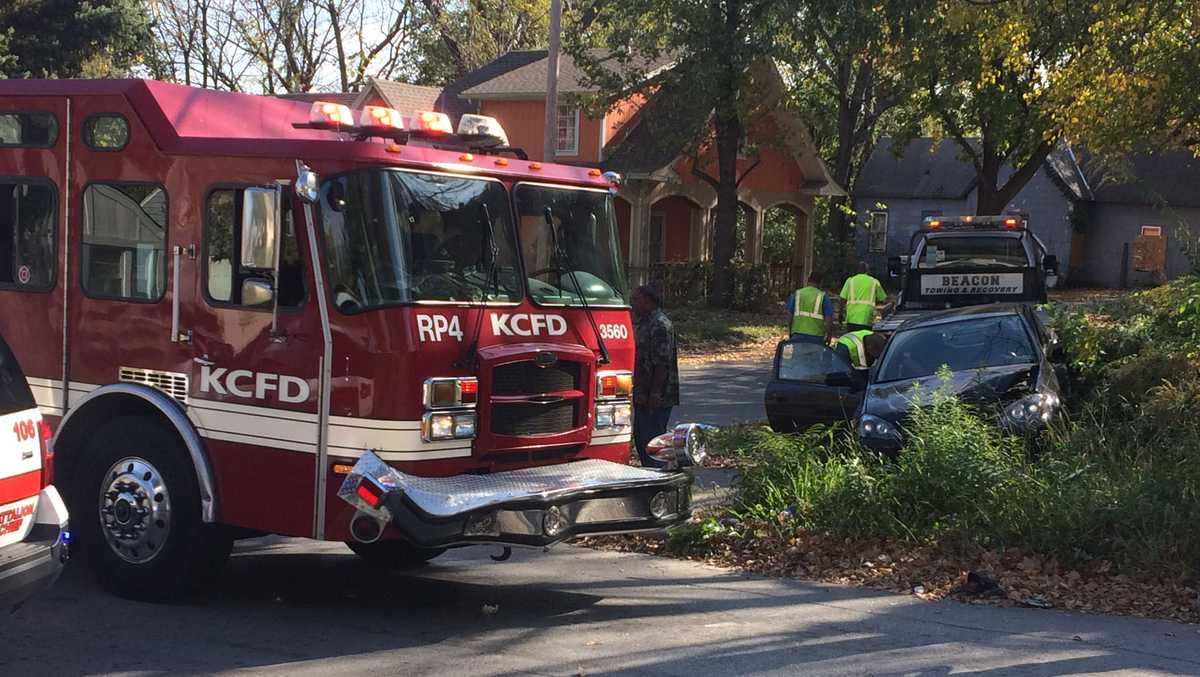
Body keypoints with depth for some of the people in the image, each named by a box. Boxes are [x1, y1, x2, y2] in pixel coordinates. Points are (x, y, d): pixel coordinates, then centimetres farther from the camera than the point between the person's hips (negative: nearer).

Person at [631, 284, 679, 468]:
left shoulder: (660, 325, -16)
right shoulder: (641, 322, 15)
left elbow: (662, 363, -22)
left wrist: (655, 394, -24)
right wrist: (636, 391, 20)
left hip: (657, 398, -10)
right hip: (642, 395, 10)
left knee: (653, 438, -7)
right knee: (640, 437, 15)